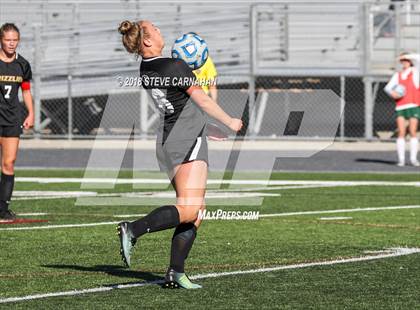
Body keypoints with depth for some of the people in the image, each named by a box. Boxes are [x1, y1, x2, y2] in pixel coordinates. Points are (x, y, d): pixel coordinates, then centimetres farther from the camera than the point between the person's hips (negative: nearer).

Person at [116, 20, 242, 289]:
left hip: (166, 142, 9)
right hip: (188, 140, -9)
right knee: (188, 211, -15)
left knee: (196, 211, 9)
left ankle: (175, 273, 1)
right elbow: (203, 100, -6)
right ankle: (133, 230, -25)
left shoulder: (145, 70, 9)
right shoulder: (175, 67, -14)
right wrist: (231, 122, 6)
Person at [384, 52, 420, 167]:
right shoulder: (397, 75, 19)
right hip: (400, 107, 2)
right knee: (401, 133, -7)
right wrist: (392, 93, -7)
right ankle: (401, 159, -7)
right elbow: (388, 87, 14)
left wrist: (407, 56, -1)